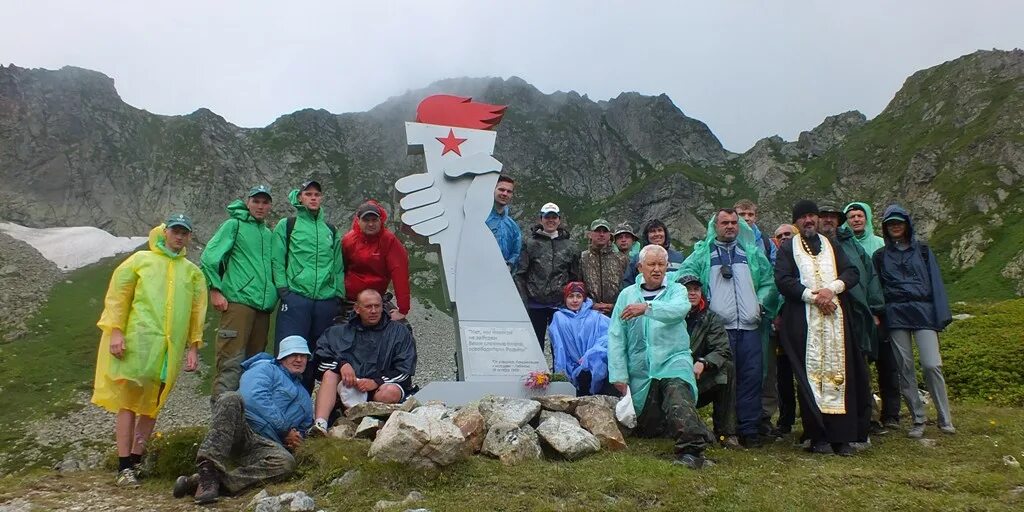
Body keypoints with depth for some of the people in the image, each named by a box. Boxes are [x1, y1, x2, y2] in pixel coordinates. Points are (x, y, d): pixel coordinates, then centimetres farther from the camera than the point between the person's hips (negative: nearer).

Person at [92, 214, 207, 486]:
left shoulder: (193, 272, 16)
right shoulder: (140, 260, 10)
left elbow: (197, 312, 13)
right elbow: (117, 295, 3)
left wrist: (193, 347, 7)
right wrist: (116, 331, -8)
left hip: (171, 349, 3)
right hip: (136, 341, -2)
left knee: (151, 405, 6)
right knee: (128, 401, -2)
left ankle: (136, 461, 16)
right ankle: (124, 467, 2)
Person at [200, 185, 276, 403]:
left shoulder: (269, 234, 22)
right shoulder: (234, 225, 5)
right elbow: (208, 258, -2)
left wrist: (277, 293, 16)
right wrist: (215, 290, -8)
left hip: (263, 305, 6)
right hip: (238, 301, -6)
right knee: (231, 361, -12)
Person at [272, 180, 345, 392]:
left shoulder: (331, 230, 19)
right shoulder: (286, 225, 9)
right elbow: (277, 260, 3)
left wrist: (339, 294, 8)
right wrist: (282, 287, -7)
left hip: (326, 300, 4)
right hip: (295, 297, -3)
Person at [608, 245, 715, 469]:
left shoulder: (676, 290, 5)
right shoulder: (627, 295, 8)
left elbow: (679, 309, -21)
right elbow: (616, 337, 3)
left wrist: (647, 307, -37)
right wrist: (619, 374, -4)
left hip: (673, 362, -3)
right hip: (641, 371, 3)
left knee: (677, 398, -35)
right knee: (648, 429, 11)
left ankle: (692, 450, -32)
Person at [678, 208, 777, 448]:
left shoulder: (752, 253, 18)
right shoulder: (703, 252, 11)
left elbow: (769, 282, 16)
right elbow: (684, 276, 4)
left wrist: (761, 303, 2)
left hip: (750, 326, 2)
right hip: (719, 326, -2)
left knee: (751, 376, 1)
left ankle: (749, 429, 8)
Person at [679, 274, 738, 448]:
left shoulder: (711, 319, 4)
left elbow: (723, 350, -10)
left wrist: (703, 363, -30)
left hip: (701, 383, 2)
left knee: (727, 367, -24)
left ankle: (726, 432, -18)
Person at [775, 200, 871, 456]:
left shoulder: (831, 246, 21)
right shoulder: (788, 248, 11)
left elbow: (853, 273, 10)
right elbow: (783, 280, -3)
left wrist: (832, 288, -9)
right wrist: (813, 296, -13)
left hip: (835, 316, 3)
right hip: (804, 319, -3)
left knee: (839, 371, -3)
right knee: (811, 374, -6)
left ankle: (841, 435, -1)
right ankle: (817, 436, -3)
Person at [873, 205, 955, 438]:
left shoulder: (922, 250, 11)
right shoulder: (880, 256, 13)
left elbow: (935, 282, 6)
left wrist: (941, 315, -1)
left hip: (922, 311, -1)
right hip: (895, 315, 1)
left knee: (931, 365, -11)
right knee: (905, 368, 0)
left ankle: (945, 419, 2)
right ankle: (918, 420, 8)